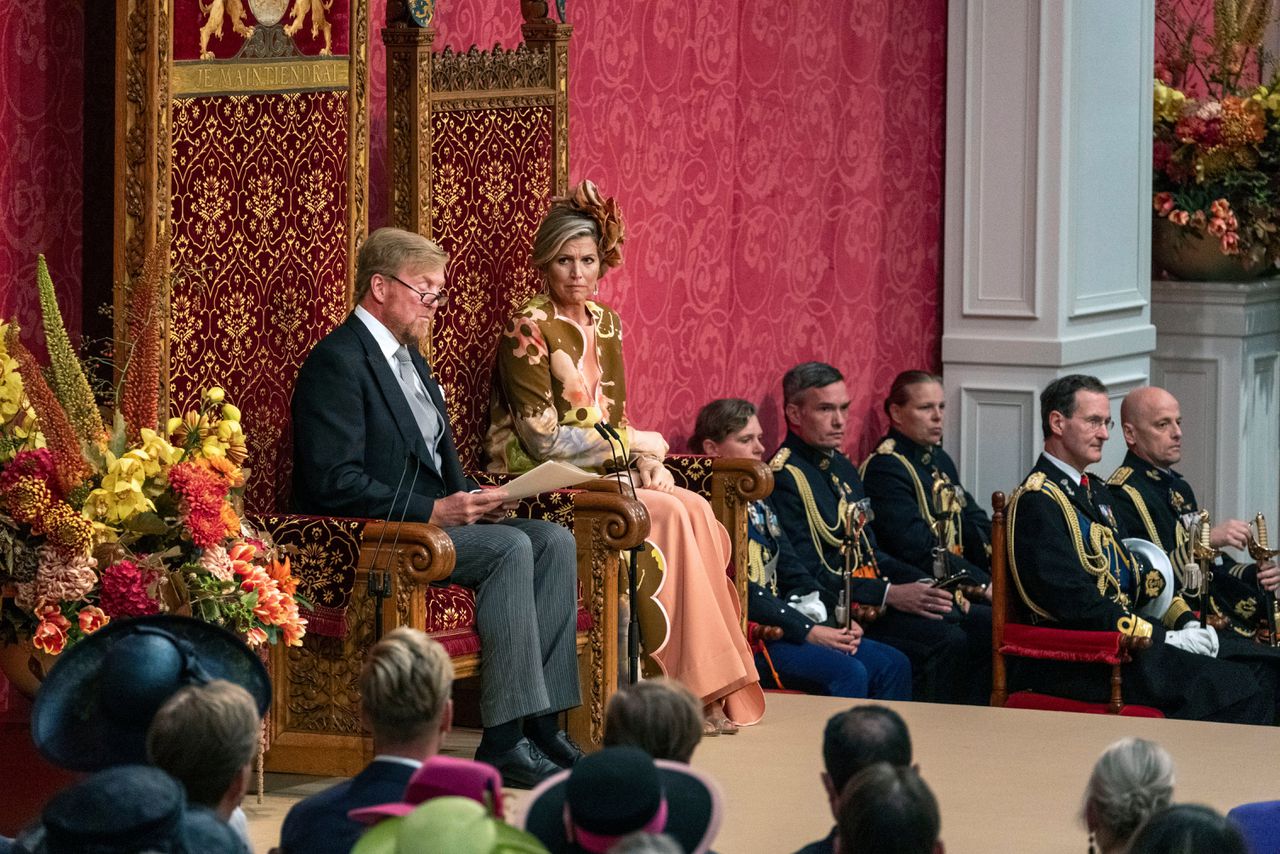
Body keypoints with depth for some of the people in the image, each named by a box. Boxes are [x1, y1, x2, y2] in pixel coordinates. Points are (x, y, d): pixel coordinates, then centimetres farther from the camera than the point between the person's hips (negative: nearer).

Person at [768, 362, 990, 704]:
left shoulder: (842, 467, 19)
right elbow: (804, 578, -17)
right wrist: (889, 595, -22)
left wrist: (925, 585, 5)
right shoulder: (785, 478, -11)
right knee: (947, 640, -28)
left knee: (987, 623, -4)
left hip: (876, 592, 9)